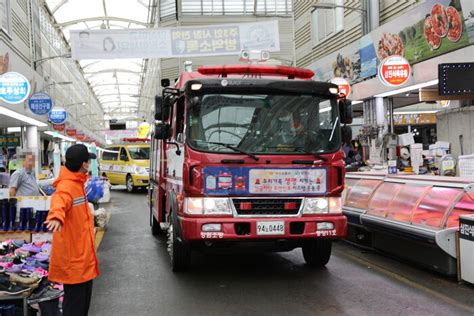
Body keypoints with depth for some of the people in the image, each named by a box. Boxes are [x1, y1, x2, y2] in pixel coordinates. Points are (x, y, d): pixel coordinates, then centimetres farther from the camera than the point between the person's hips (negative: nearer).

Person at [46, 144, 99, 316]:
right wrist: (56, 216, -64)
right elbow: (59, 201, -44)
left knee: (84, 298, 19)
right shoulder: (66, 186, -21)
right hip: (73, 256, -10)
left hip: (83, 253, 10)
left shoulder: (78, 183, 9)